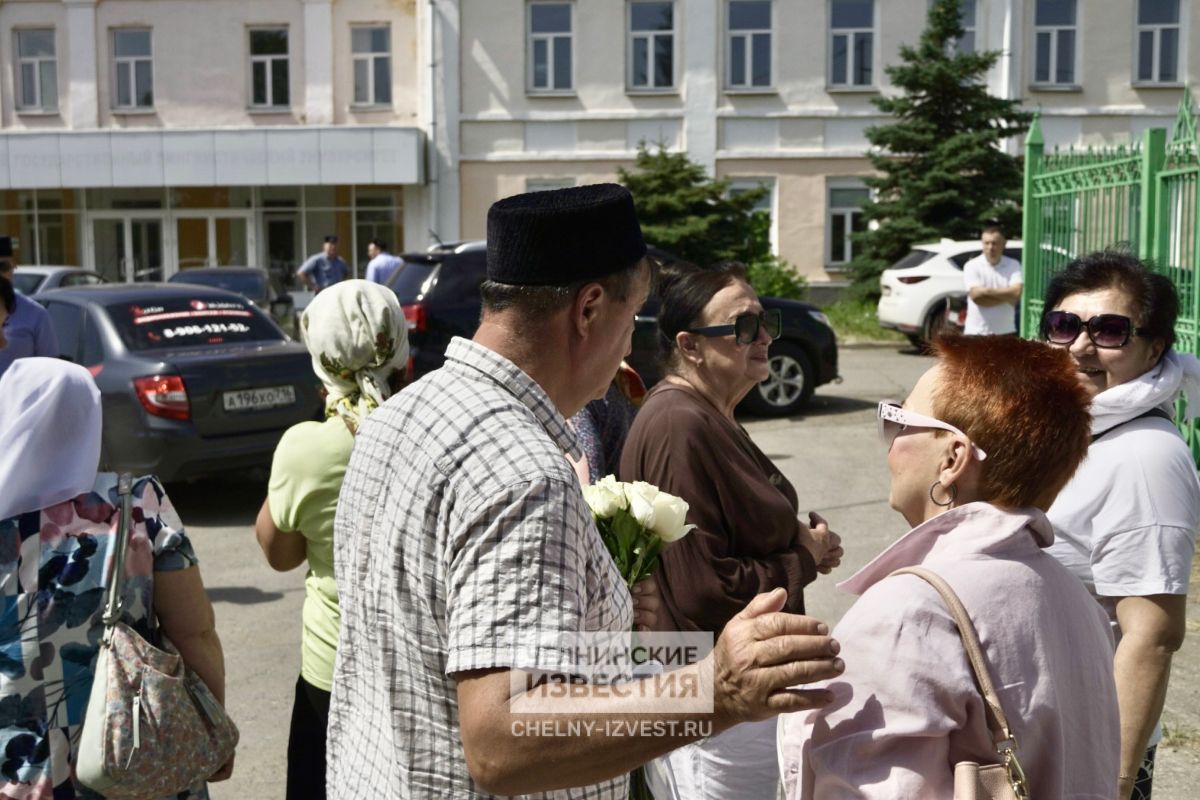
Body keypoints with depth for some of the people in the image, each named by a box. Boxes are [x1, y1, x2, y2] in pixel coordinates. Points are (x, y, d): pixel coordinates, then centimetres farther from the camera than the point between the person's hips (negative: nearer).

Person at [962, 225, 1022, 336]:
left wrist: (988, 291, -12)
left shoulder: (1013, 265, 4)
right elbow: (976, 296, -14)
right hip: (976, 332, -2)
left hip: (1006, 331, 2)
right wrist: (1005, 297, -10)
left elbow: (1017, 293, -11)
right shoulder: (972, 266, -2)